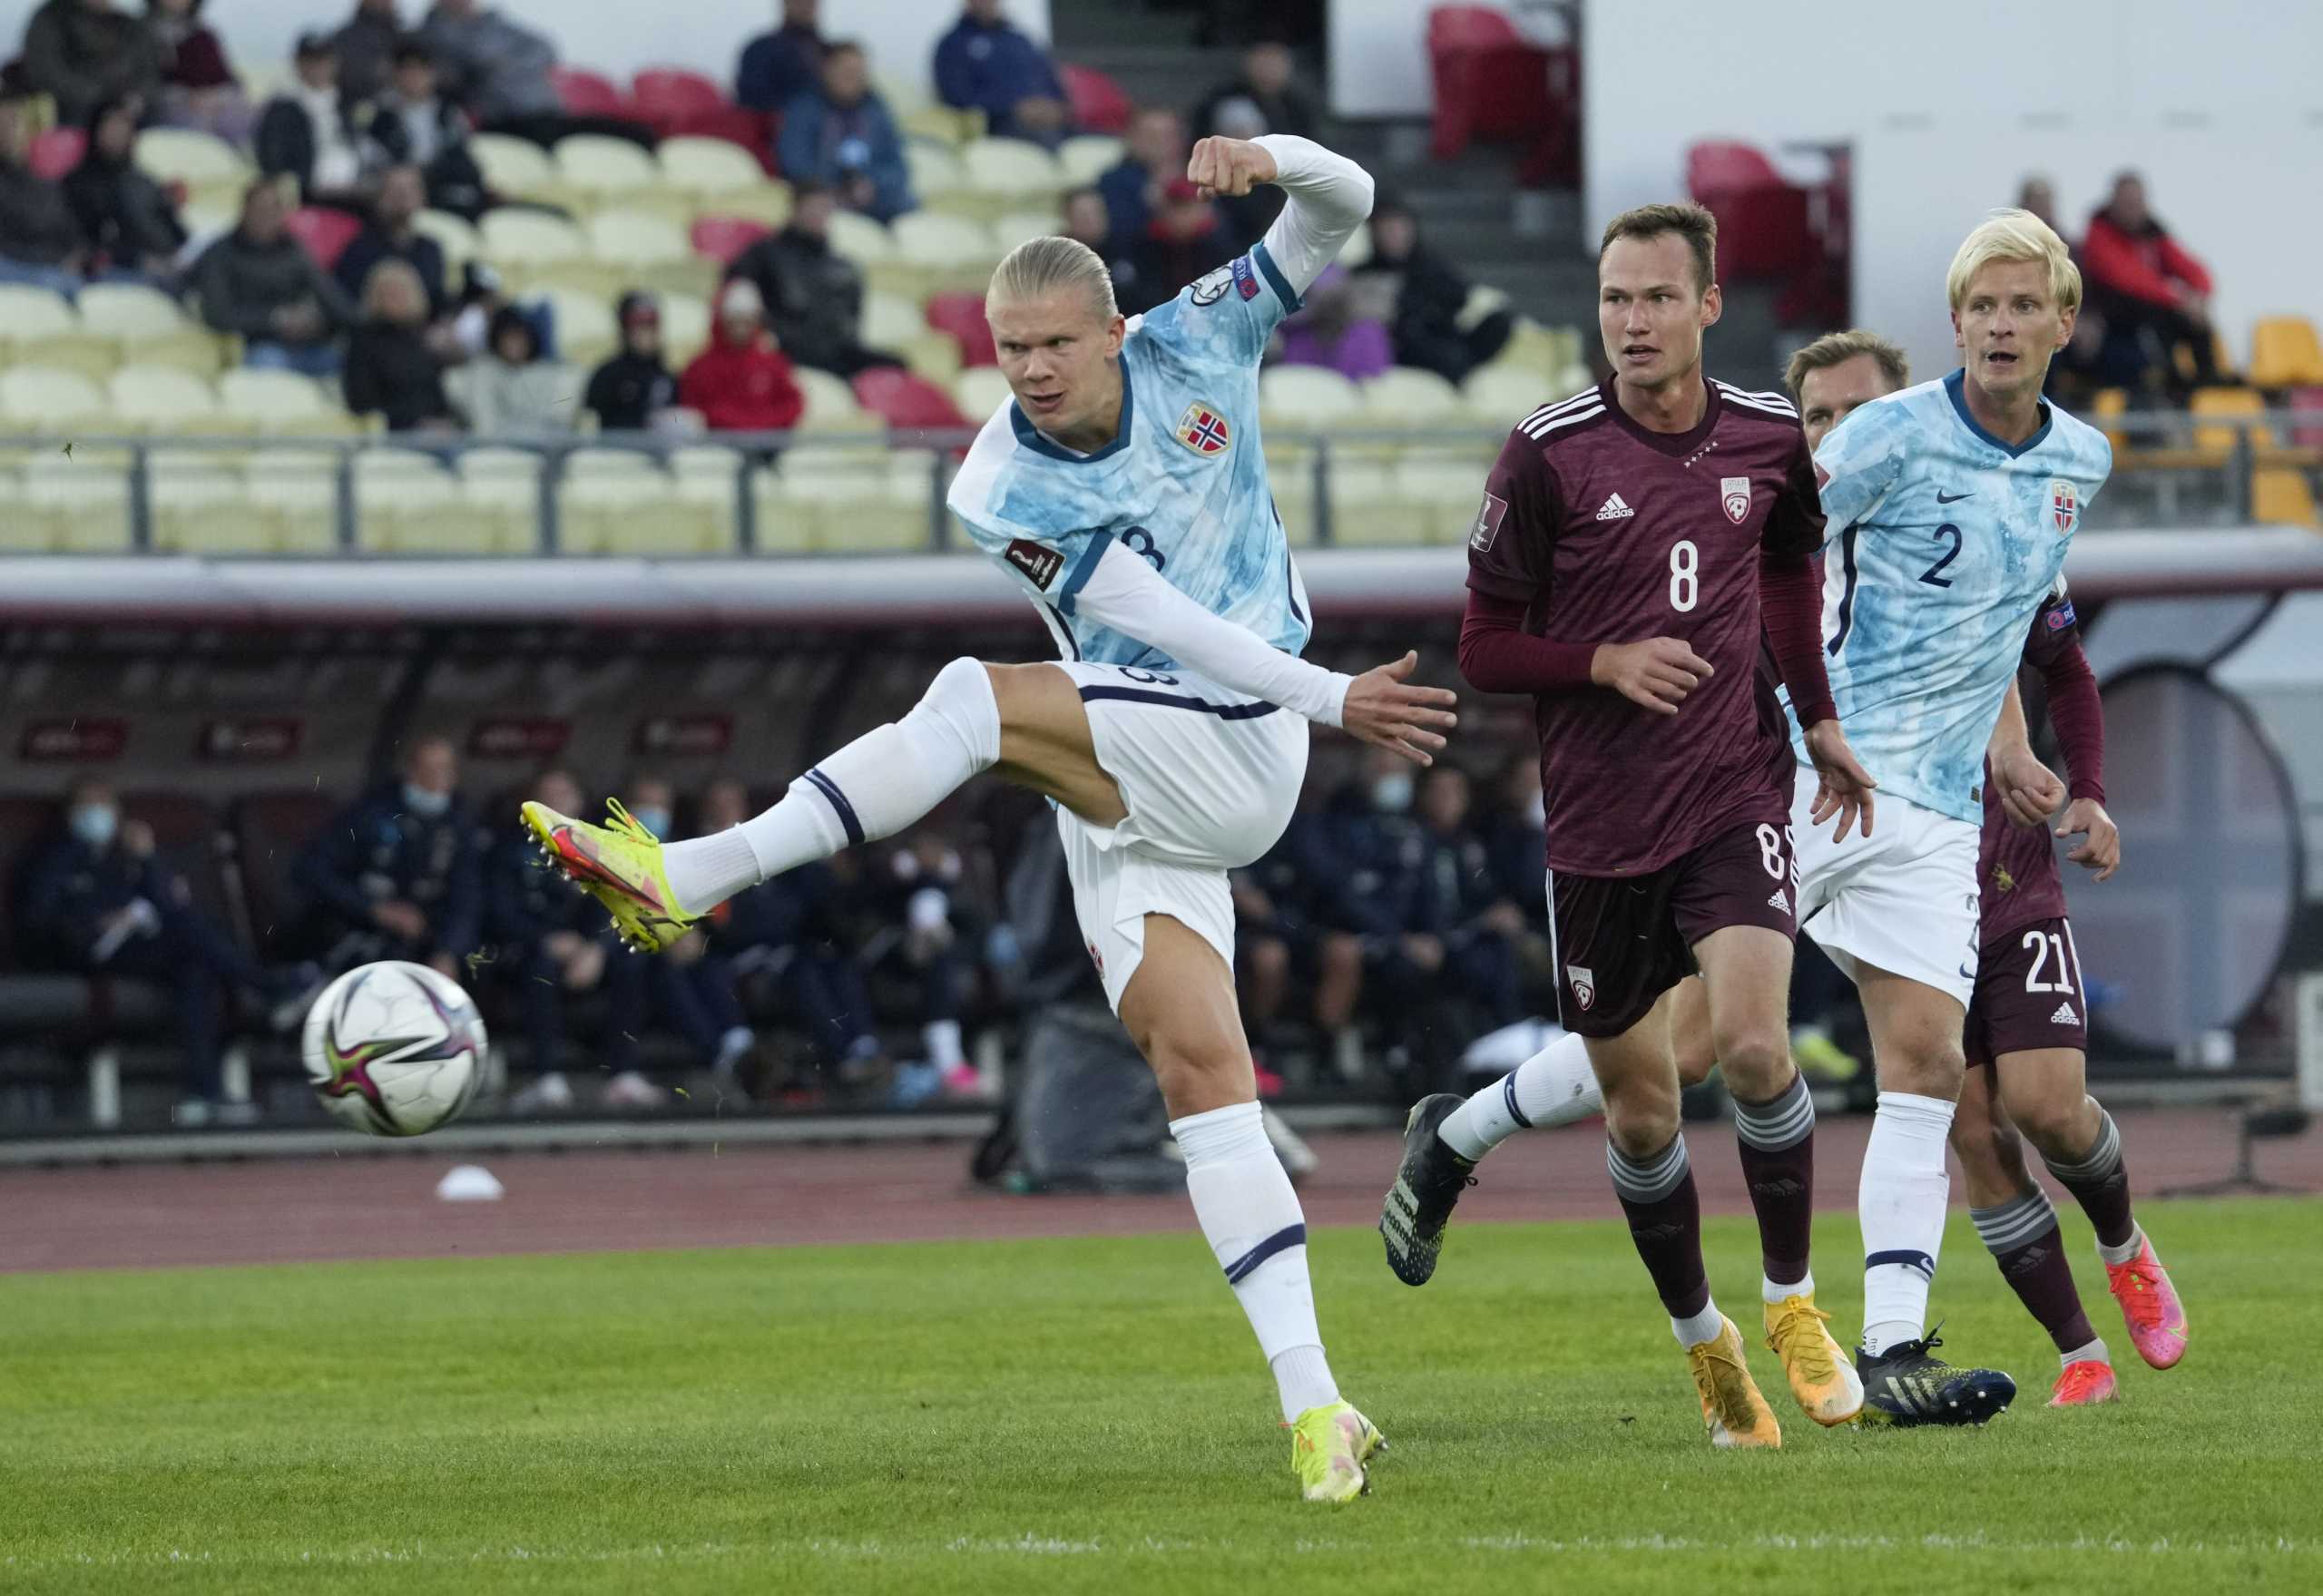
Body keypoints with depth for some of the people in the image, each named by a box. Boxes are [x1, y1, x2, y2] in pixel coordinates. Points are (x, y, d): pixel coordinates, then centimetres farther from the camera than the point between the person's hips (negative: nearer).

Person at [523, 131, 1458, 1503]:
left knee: (984, 698, -25)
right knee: (1199, 1071, -11)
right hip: (1126, 805, 2)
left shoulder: (1198, 346, 1)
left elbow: (1343, 210, 4)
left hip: (1239, 750, -2)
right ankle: (1313, 1406, -12)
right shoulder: (1002, 489, -3)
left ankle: (691, 876, -23)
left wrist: (1265, 159, -19)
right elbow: (1156, 616, -10)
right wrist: (1334, 697, -16)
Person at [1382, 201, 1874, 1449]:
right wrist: (1605, 662, -18)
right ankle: (1702, 1340, 28)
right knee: (1638, 1105, 5)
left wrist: (1819, 717, 20)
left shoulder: (1769, 440, 2)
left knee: (1753, 1042, -21)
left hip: (1735, 794, 1)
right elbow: (1483, 650, -3)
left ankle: (1792, 1303, 0)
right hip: (1599, 819, -1)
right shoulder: (1547, 457, -8)